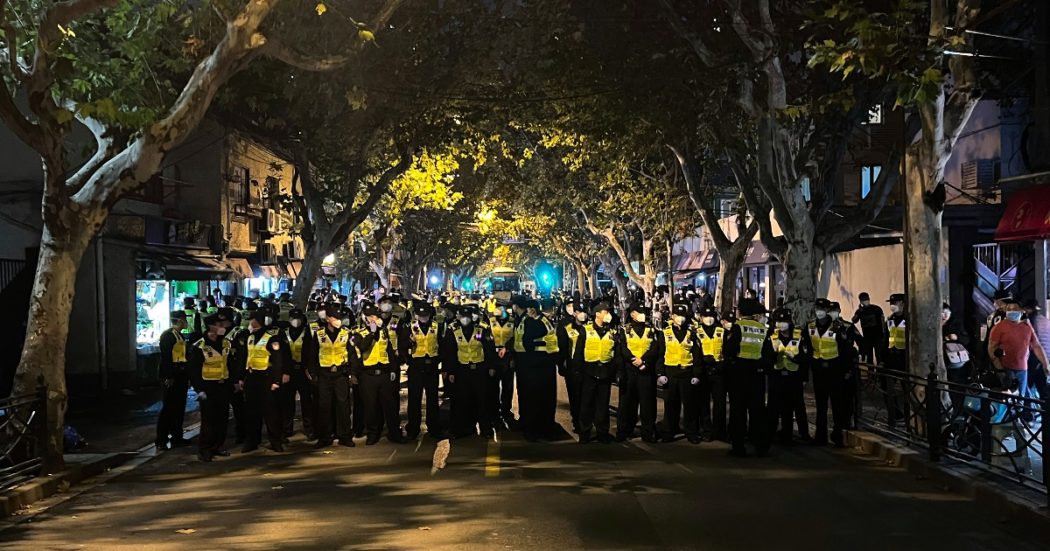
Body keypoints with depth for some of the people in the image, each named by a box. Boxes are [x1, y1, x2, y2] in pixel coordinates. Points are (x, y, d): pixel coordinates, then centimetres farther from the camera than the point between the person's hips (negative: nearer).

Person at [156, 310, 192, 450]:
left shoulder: (181, 336, 18)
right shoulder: (167, 335, -10)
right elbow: (165, 357, -16)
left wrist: (187, 377, 19)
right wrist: (168, 377, -20)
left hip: (181, 377, 9)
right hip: (171, 377, -9)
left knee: (179, 408, 11)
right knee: (168, 408, -6)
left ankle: (177, 437, 18)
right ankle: (161, 440, -1)